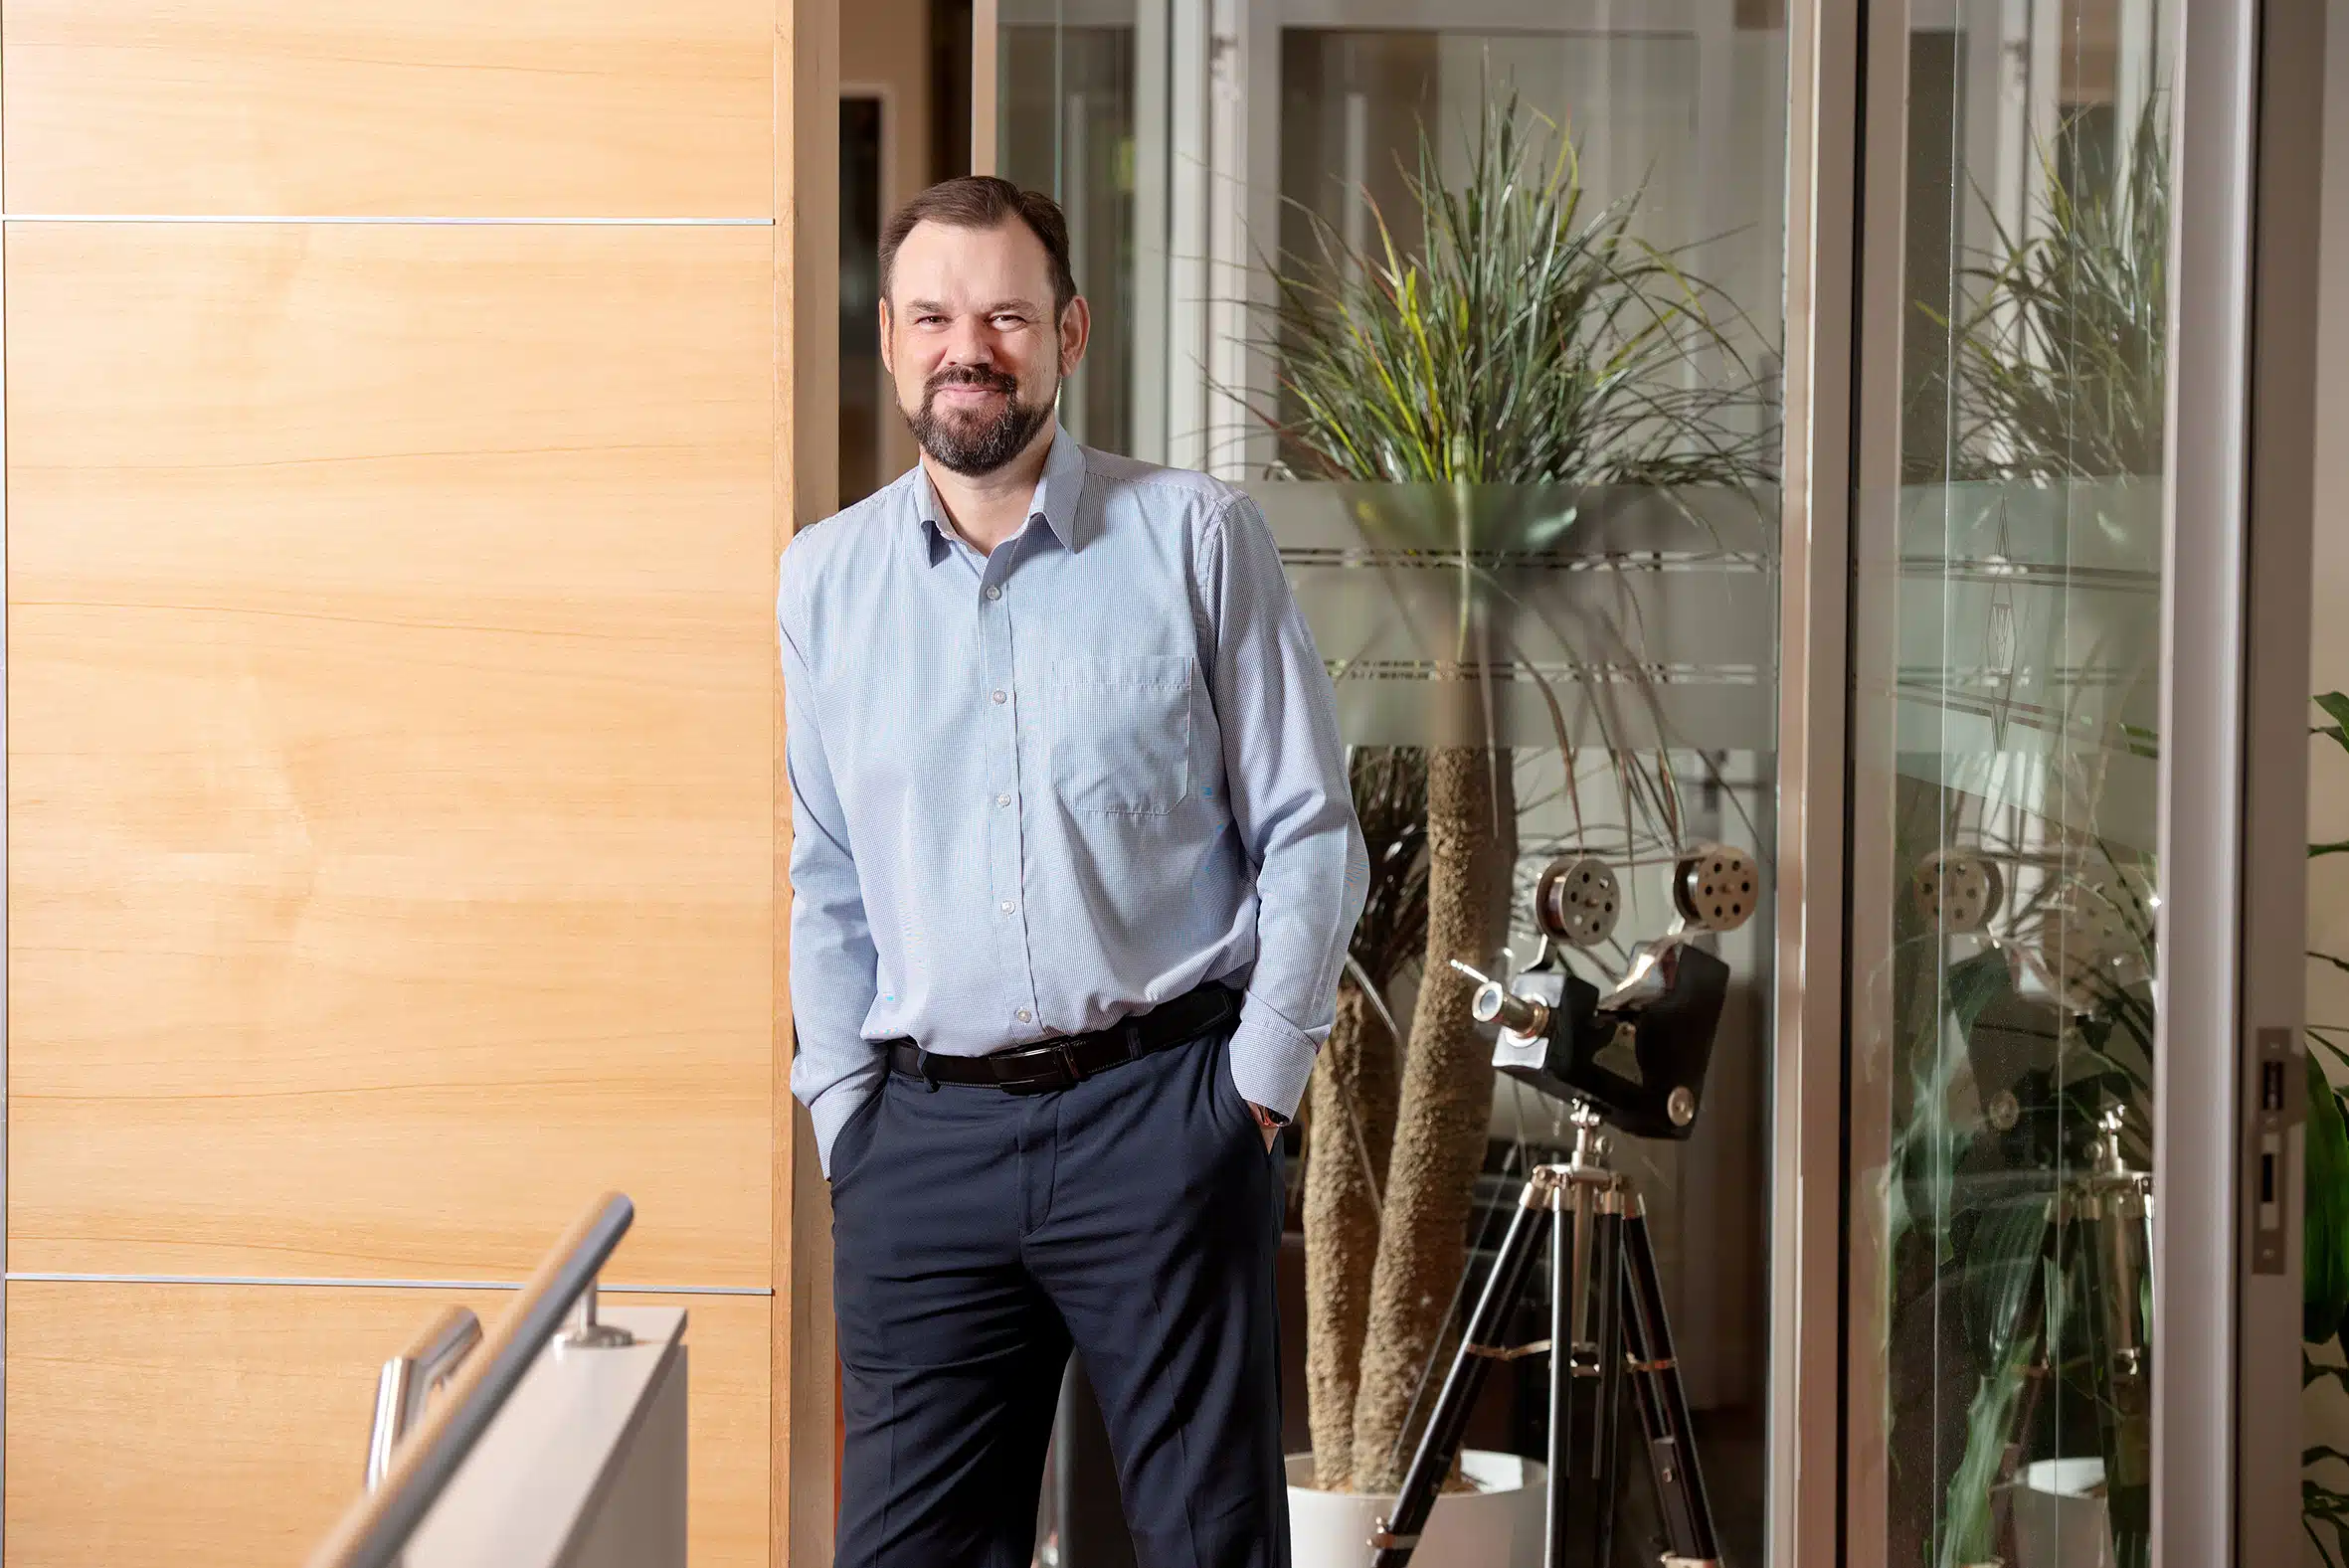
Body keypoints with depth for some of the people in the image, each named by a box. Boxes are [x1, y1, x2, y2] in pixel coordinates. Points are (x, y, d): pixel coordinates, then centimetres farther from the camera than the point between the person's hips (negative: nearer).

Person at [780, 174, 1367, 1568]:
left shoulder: (1198, 537, 1)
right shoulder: (822, 580, 9)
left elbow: (1312, 832, 2)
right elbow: (822, 880, 14)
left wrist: (1258, 1079, -2)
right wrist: (848, 1112, 6)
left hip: (1163, 1105, -2)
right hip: (924, 1134, 2)